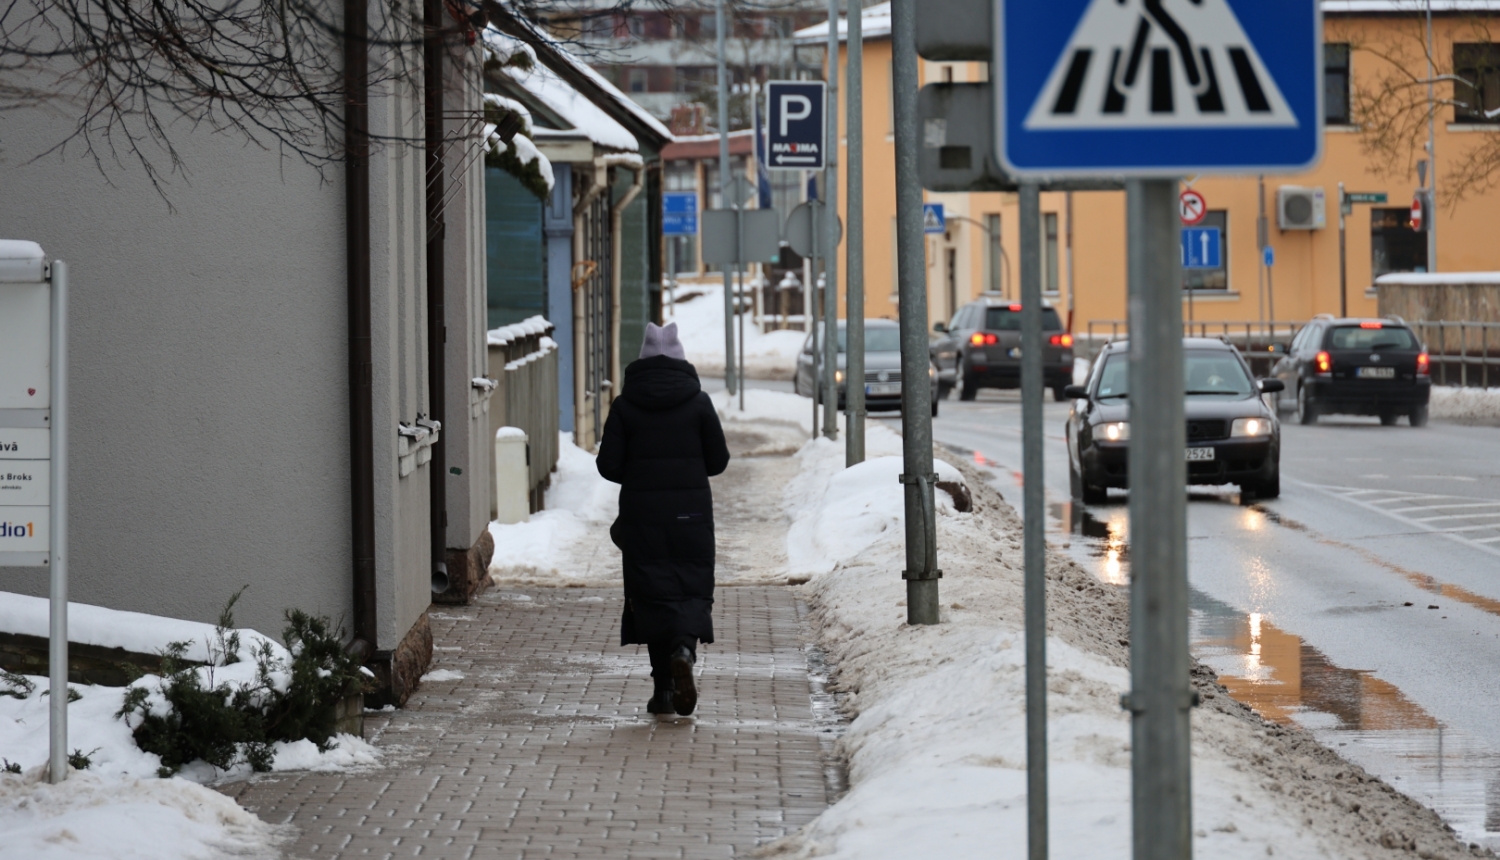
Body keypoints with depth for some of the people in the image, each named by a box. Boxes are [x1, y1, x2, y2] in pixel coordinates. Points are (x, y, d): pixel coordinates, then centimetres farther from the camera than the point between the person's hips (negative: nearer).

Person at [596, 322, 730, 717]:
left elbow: (609, 466, -3)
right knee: (692, 586, 7)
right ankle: (684, 648, -23)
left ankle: (663, 688, 3)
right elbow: (718, 461, 1)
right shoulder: (698, 402, -2)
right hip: (691, 512, 0)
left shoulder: (625, 406, -2)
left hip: (641, 512, 0)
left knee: (651, 593, 6)